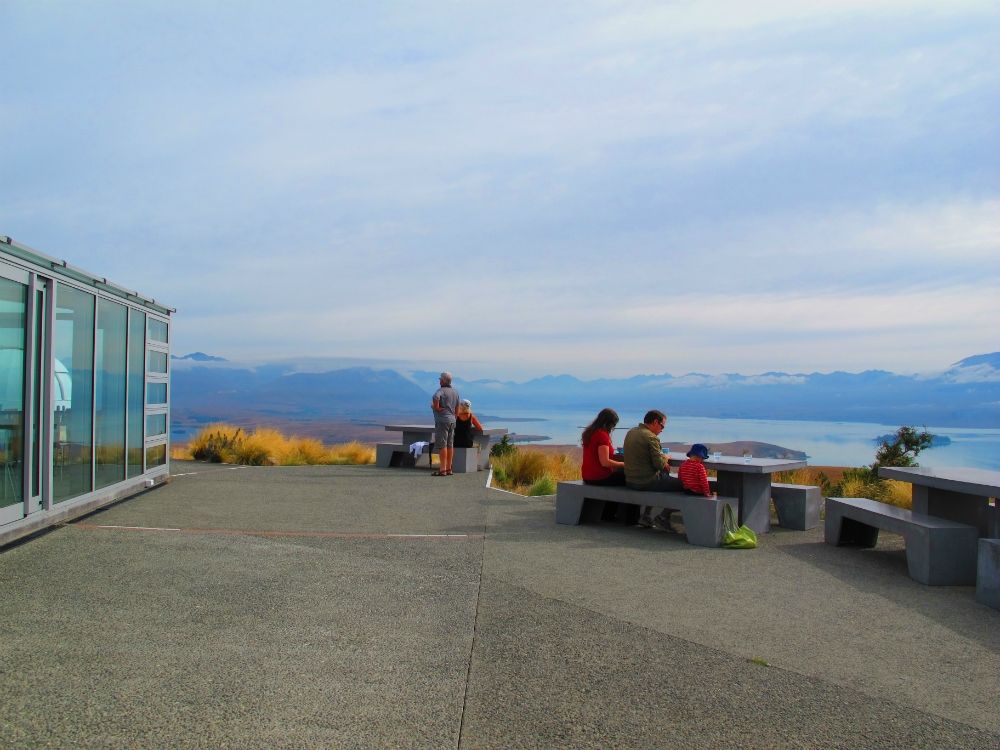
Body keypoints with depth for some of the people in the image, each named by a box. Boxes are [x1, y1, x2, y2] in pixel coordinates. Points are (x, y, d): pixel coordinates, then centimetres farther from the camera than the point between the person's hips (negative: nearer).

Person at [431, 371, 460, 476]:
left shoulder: (440, 391, -12)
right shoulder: (455, 392, 12)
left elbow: (436, 406, -24)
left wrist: (433, 406, -3)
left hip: (442, 420, -8)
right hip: (452, 420, 8)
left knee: (442, 445, -7)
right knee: (450, 445, 9)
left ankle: (442, 470, -8)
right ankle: (449, 469, 13)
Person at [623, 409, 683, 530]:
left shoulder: (631, 432, 9)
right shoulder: (651, 437, -18)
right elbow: (659, 464, -19)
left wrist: (663, 464, 9)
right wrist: (665, 458, 3)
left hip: (630, 481, 9)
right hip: (646, 482, -9)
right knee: (682, 485, -1)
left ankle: (645, 516, 29)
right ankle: (662, 518, 5)